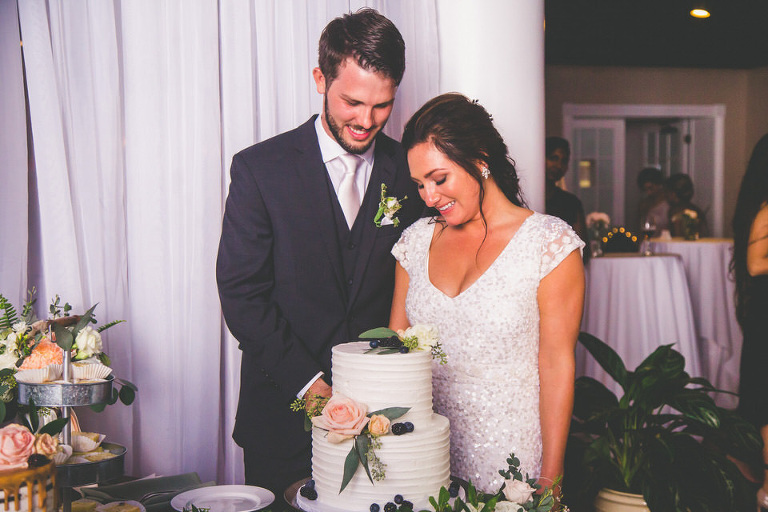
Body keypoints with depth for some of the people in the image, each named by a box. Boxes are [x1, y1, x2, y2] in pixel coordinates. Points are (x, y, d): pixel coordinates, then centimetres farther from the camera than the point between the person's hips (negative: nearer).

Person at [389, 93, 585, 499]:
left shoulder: (549, 243, -9)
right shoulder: (417, 240, 5)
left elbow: (557, 364, -10)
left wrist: (550, 478, -10)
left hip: (512, 449, -3)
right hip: (428, 445, 4)